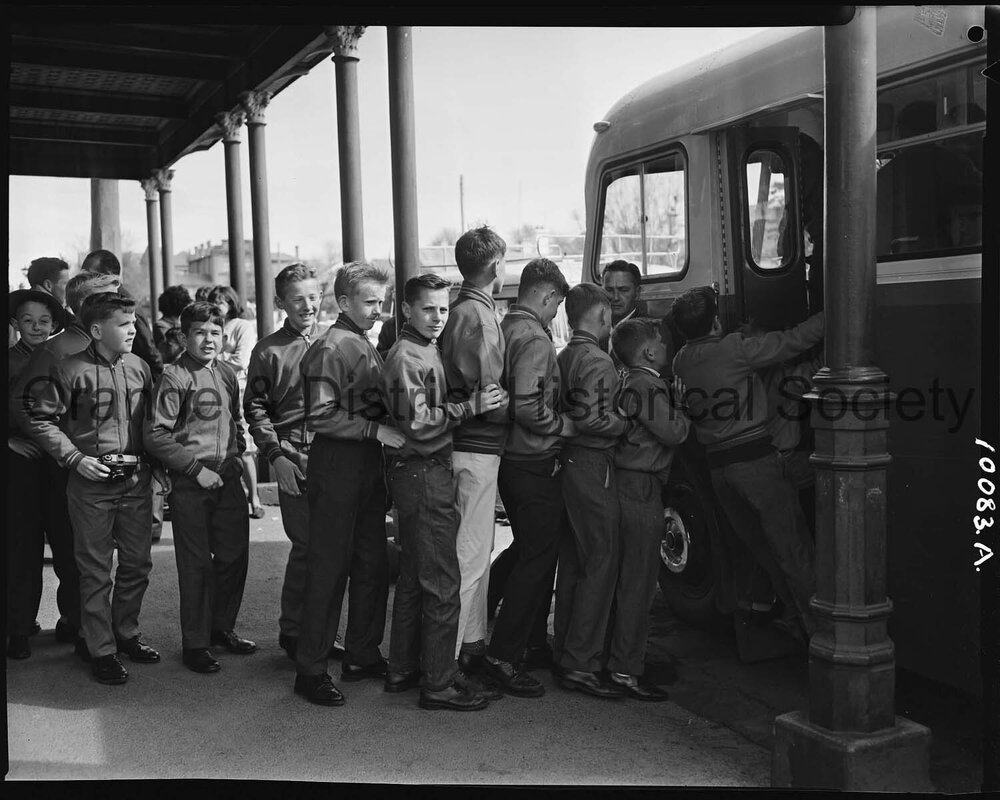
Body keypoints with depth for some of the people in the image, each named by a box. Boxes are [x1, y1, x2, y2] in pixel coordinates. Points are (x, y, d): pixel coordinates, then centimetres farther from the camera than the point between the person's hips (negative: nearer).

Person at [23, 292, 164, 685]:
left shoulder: (139, 367, 7)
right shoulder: (71, 370, -7)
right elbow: (40, 420, -5)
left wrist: (155, 464, 8)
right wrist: (75, 458, -12)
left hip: (137, 480, 5)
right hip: (92, 482, -4)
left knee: (137, 562, 12)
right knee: (95, 570, 4)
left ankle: (126, 633, 30)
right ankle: (101, 650, 15)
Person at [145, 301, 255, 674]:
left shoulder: (228, 373, 11)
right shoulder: (174, 377, -9)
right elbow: (156, 435, -13)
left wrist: (239, 456, 9)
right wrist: (197, 469, -14)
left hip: (228, 477, 6)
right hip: (190, 484, -6)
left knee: (235, 555, 11)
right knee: (196, 563, 1)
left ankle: (222, 626, 29)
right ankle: (195, 644, 14)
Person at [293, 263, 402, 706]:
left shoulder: (366, 346, 15)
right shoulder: (330, 348, -13)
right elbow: (320, 418, -21)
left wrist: (385, 431, 8)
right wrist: (376, 430, -22)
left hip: (369, 466, 9)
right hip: (337, 466, -9)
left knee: (373, 564, 14)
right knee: (329, 569, -2)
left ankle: (362, 655, 27)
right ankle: (311, 669, 9)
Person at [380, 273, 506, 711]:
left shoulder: (425, 352, 18)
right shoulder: (407, 357, -14)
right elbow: (418, 424, -22)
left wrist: (472, 403, 10)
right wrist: (471, 406, -20)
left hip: (419, 474, 11)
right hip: (424, 474, -11)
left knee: (413, 577, 17)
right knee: (442, 582, -6)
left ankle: (403, 669, 27)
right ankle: (438, 683, 1)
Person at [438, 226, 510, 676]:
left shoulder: (461, 310, 13)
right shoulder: (478, 316, -16)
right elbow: (489, 397, -19)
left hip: (470, 444, 10)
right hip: (478, 448, -10)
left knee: (476, 548, 18)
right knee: (472, 553, -3)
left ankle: (472, 640, 30)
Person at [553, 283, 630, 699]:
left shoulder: (564, 357, 13)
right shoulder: (597, 361, -15)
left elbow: (567, 413, 11)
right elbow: (591, 419, -24)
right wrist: (626, 422, -9)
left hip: (569, 463, 10)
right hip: (593, 466, -10)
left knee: (572, 563, 16)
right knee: (600, 566, -4)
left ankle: (565, 653, 25)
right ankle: (580, 665, -1)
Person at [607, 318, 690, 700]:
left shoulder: (628, 382, 14)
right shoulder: (647, 387, -16)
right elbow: (673, 433, -19)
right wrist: (682, 407, -4)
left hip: (626, 484, 10)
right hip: (642, 488, -10)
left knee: (626, 578, 18)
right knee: (639, 582, -4)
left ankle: (619, 656, 28)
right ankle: (625, 669, 1)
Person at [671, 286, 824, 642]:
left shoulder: (681, 362, 6)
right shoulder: (733, 350, -12)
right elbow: (791, 341, -9)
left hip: (717, 464, 7)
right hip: (755, 459, -7)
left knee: (758, 545, 17)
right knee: (794, 546, 2)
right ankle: (817, 623, 6)